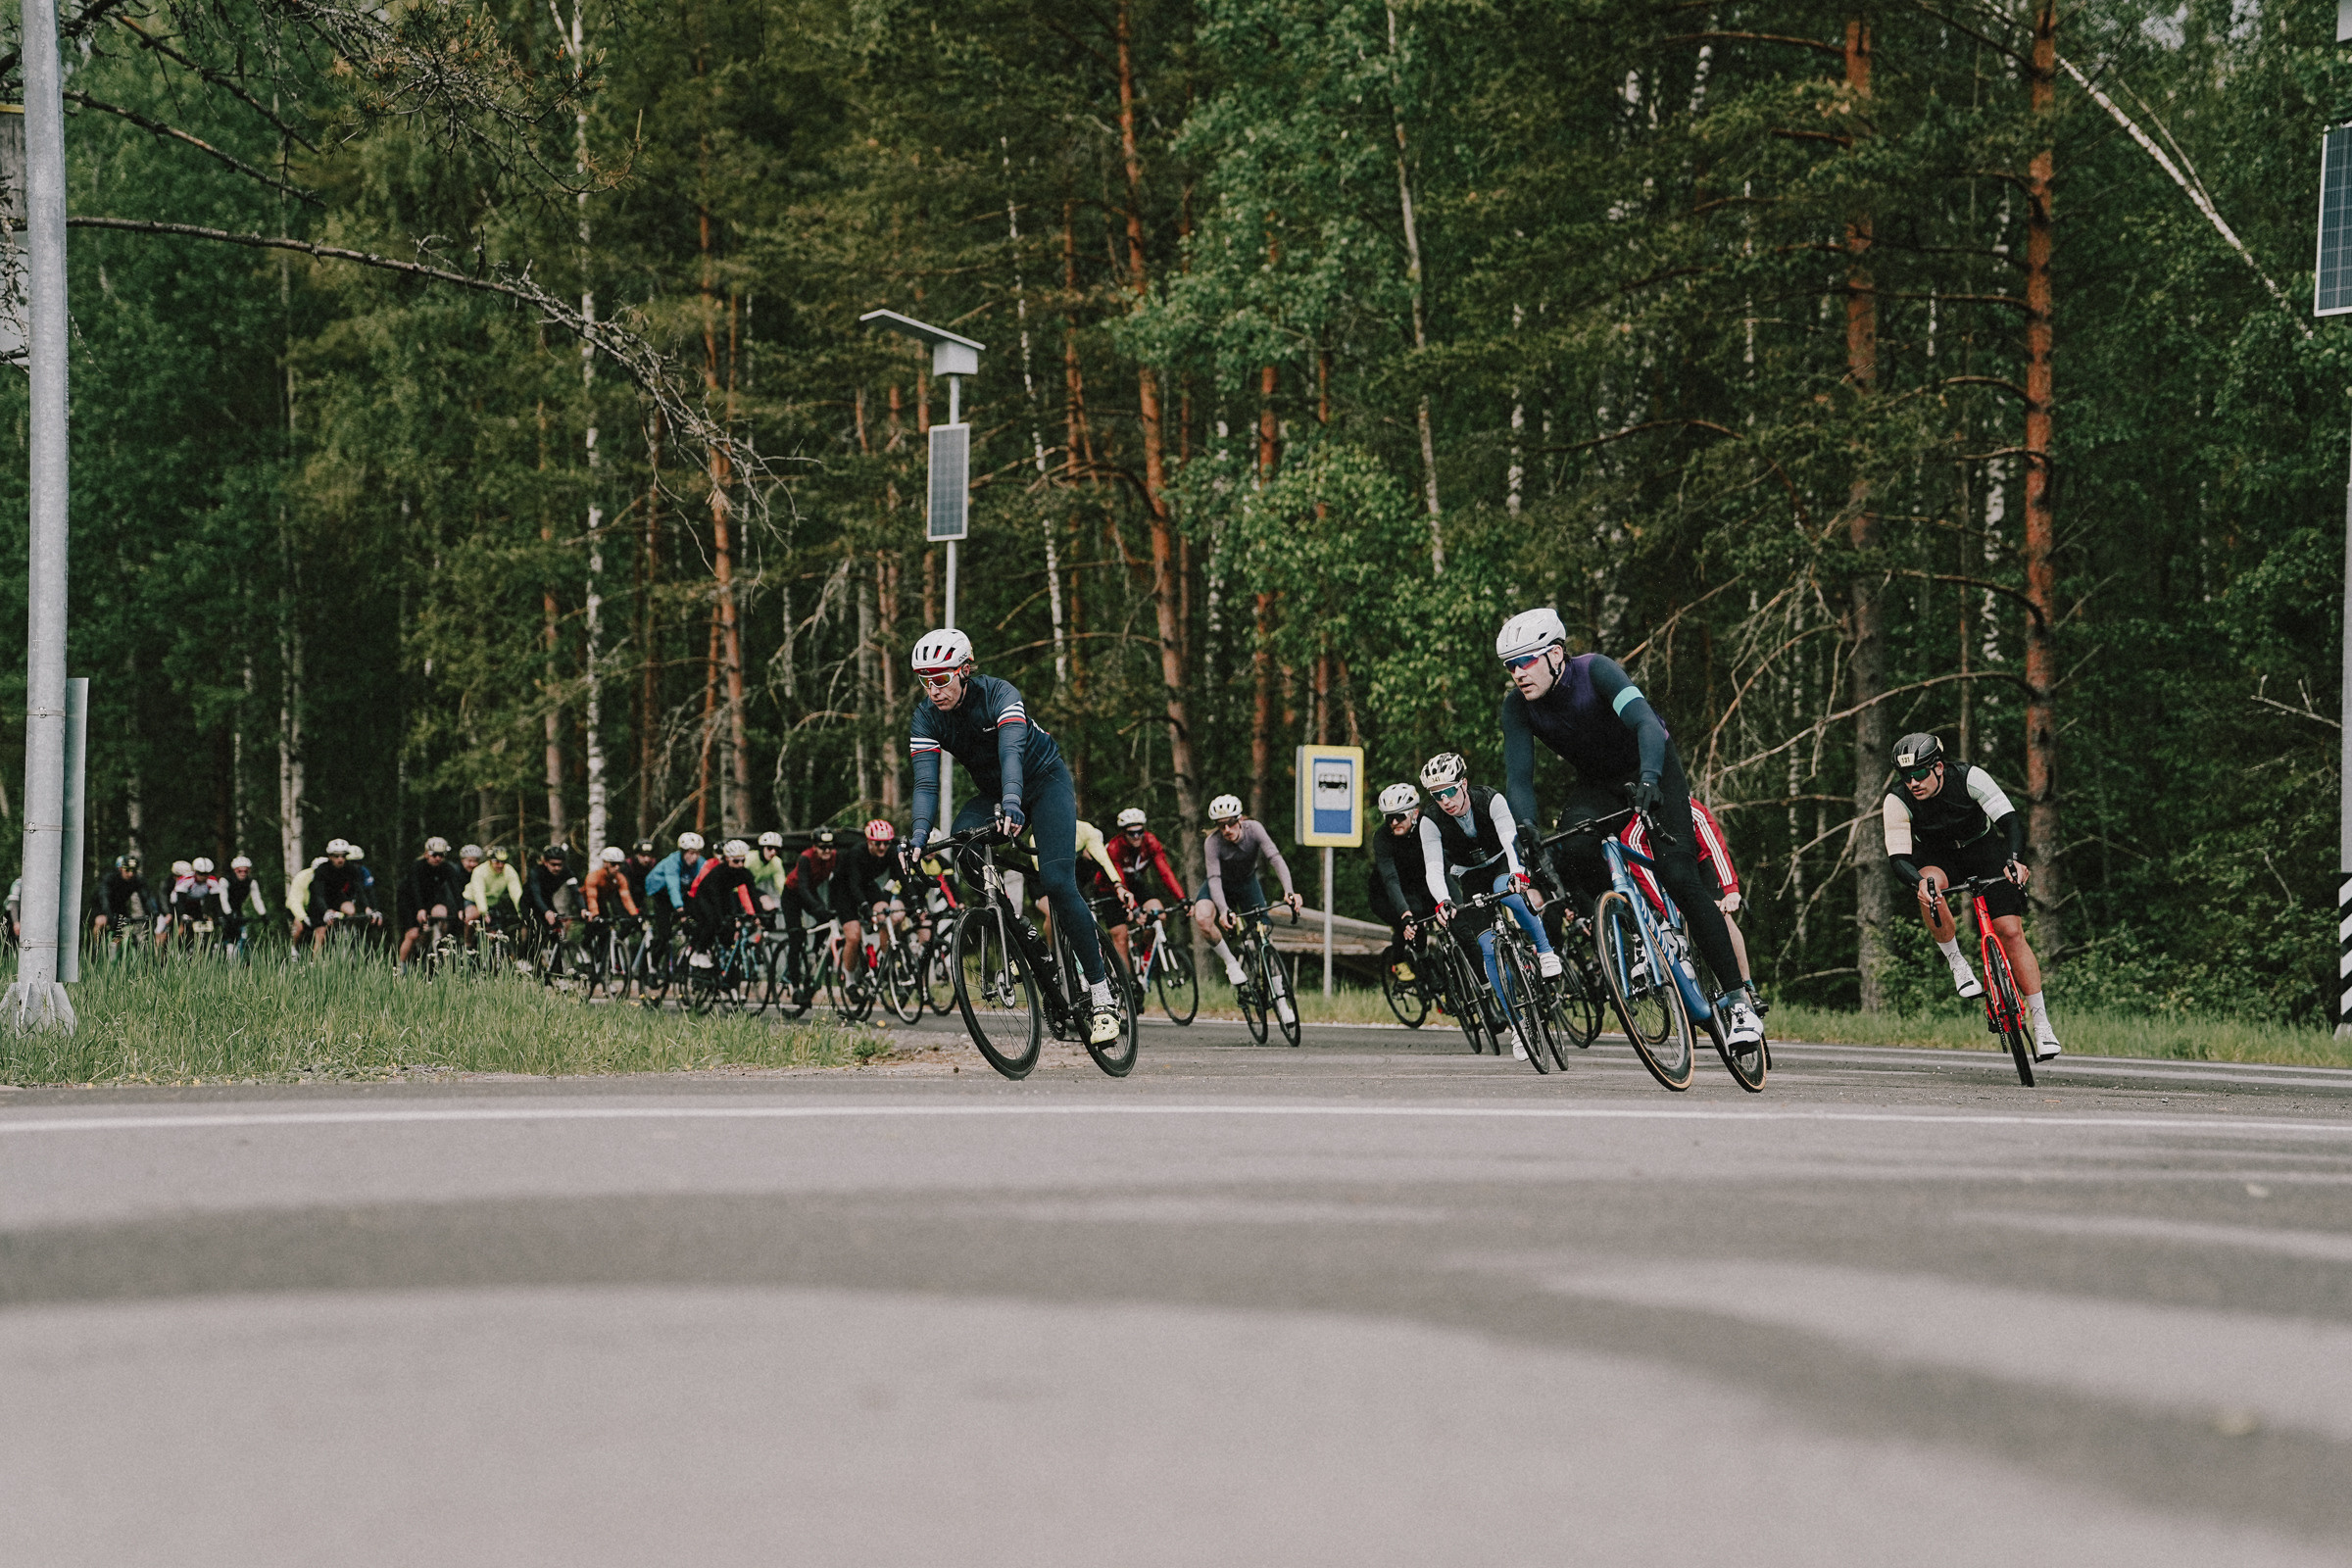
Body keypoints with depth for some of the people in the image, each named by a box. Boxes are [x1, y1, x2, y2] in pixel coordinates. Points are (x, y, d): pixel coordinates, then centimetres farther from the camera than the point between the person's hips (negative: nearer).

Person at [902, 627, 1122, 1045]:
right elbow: (926, 782, -22)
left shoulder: (999, 694, -27)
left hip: (1044, 781, -5)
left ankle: (1102, 996, -16)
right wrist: (919, 835, -39)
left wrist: (1012, 803, -60)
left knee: (1057, 882, -20)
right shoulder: (926, 716, -14)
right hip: (994, 792, 5)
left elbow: (1012, 751, -42)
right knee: (962, 838, -27)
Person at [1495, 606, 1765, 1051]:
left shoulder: (1595, 671, -28)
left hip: (1653, 770, -4)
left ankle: (1735, 999, -16)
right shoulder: (1518, 706, -16)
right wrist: (1526, 833, -37)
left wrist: (1648, 780, -59)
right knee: (1573, 852, -30)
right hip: (1597, 783, 4)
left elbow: (1646, 723, -41)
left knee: (1679, 876, -20)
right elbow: (1518, 776, -20)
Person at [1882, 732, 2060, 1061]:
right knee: (1931, 886, -36)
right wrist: (1919, 883, -51)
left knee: (2011, 932, -12)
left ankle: (2042, 1024, -8)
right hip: (1934, 855, 1)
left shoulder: (1970, 778, -28)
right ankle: (1956, 962, -16)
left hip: (1982, 846, 0)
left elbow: (2010, 820, -32)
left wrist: (2013, 859, -51)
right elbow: (1898, 857, -29)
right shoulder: (1897, 802, -25)